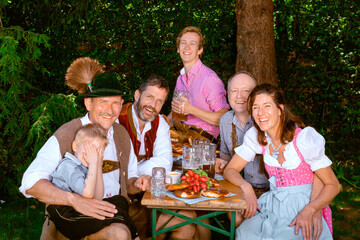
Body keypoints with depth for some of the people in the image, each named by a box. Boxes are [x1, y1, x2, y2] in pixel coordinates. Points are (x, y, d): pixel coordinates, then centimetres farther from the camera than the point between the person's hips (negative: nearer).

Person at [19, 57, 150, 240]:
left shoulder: (121, 134, 8)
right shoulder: (67, 135, -11)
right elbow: (31, 183, -20)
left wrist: (136, 184, -5)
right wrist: (75, 200, -34)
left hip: (113, 214, 6)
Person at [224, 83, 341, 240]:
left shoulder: (304, 139, -14)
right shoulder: (255, 136, 0)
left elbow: (333, 185, -8)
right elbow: (230, 170, 6)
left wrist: (308, 211, -25)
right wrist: (245, 186, -16)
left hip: (303, 207, -3)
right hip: (273, 205, 4)